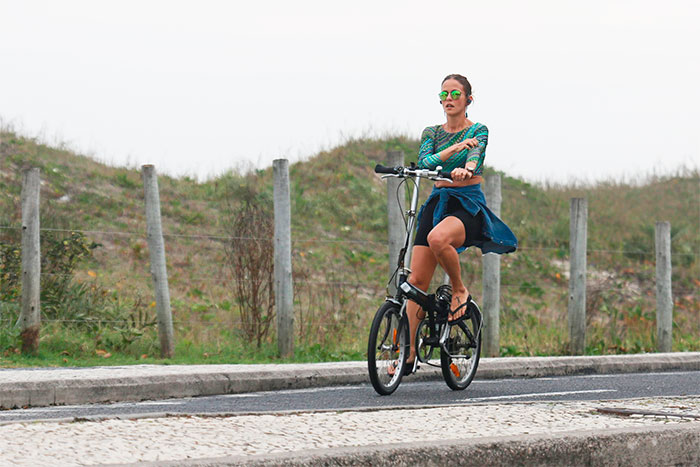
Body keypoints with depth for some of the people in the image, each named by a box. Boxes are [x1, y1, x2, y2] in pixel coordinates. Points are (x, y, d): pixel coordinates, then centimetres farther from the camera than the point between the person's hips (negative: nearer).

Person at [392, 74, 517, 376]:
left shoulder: (478, 131, 1)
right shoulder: (432, 133, 12)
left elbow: (475, 157, -21)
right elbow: (424, 163, -7)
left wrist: (466, 169, -44)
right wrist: (455, 147, -21)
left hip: (468, 205, -4)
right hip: (438, 202, 4)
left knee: (438, 238, -38)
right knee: (417, 280, -7)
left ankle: (460, 291, -11)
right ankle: (409, 353, -4)